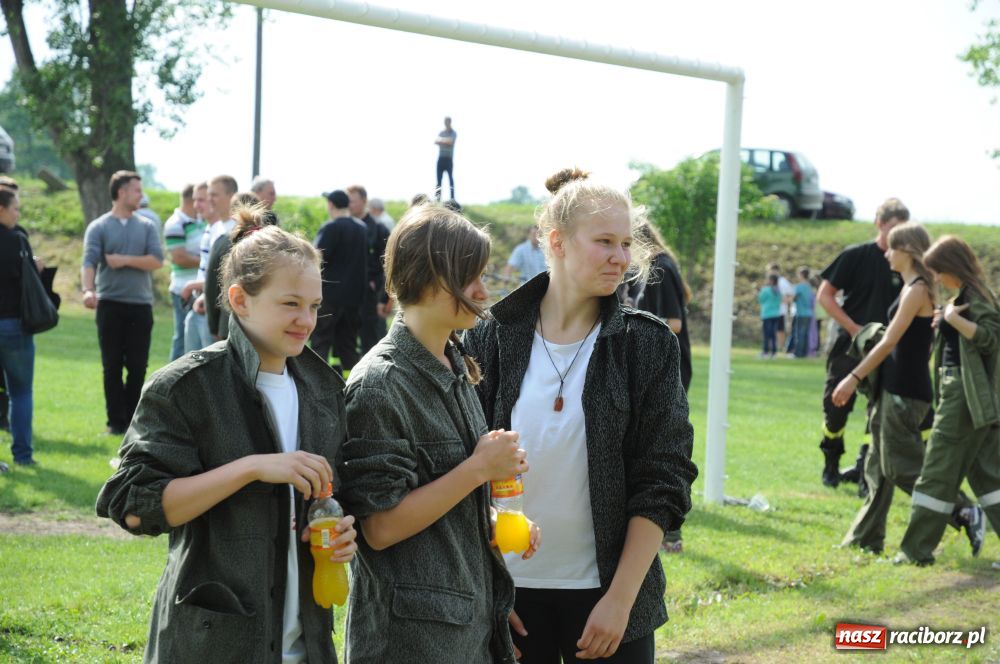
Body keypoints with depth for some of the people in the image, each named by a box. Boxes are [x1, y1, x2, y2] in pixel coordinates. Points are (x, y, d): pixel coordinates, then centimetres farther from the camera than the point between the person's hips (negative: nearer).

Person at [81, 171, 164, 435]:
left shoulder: (147, 227, 9)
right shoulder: (98, 228, 1)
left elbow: (157, 260, -2)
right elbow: (89, 262, -12)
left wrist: (126, 260, -11)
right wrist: (88, 290, -29)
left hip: (141, 304, 2)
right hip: (109, 304, -2)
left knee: (137, 366, 3)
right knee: (112, 366, 1)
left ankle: (133, 420, 12)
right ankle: (116, 421, 7)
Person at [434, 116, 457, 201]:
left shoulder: (453, 133, 2)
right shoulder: (441, 132, 15)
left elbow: (450, 142, -14)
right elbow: (436, 141, 0)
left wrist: (441, 140, -4)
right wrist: (445, 142, -14)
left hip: (449, 158, -4)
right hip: (441, 158, 4)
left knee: (450, 178, -6)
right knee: (439, 178, 1)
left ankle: (453, 198, -8)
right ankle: (437, 197, 0)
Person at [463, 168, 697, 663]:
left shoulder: (648, 344, -2)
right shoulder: (491, 340, 0)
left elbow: (662, 483, -3)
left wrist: (621, 598, -8)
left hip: (605, 591, 0)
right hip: (511, 589, 1)